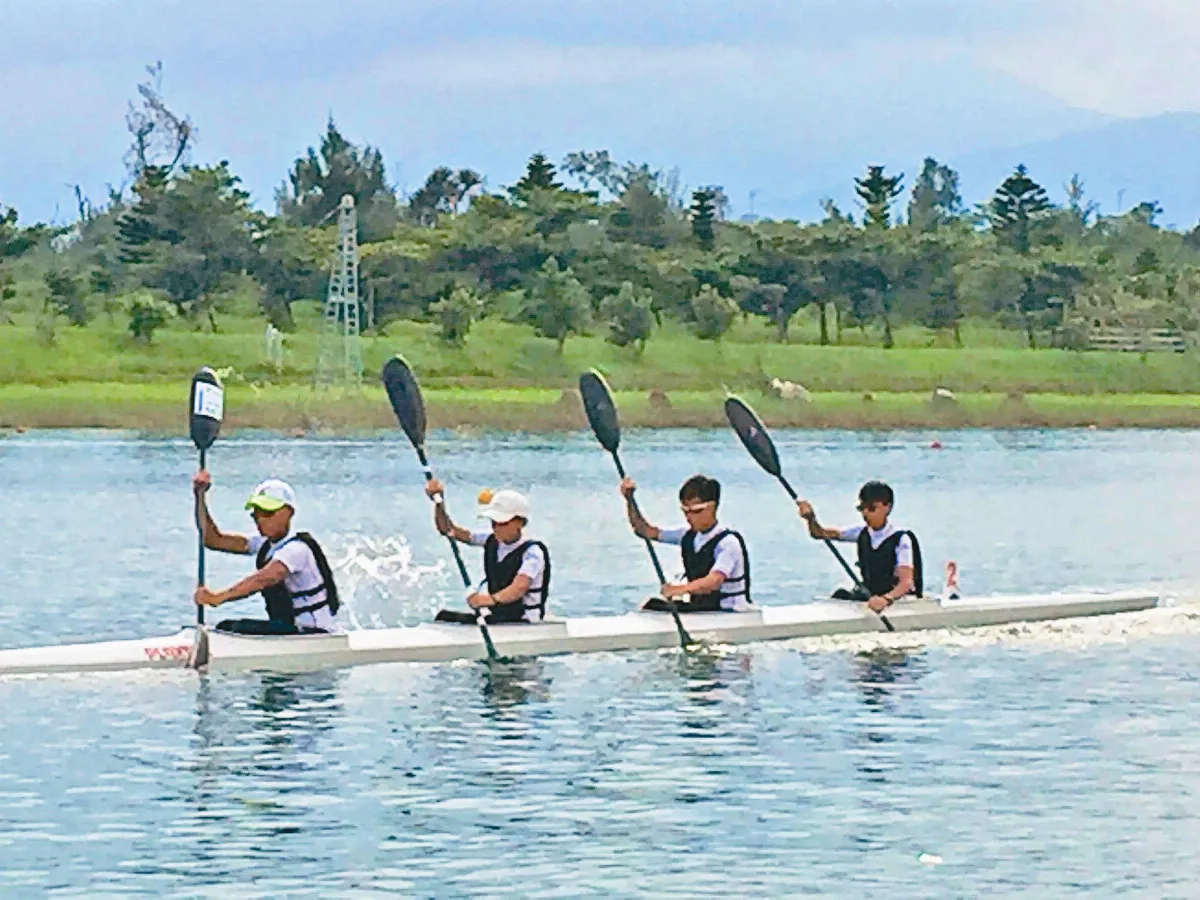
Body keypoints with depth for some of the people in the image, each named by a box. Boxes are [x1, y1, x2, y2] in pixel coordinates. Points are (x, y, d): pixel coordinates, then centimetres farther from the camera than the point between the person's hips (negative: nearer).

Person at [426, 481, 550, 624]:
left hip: (523, 624, -7)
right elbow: (448, 530, 8)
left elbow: (519, 588, -32)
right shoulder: (491, 541, 6)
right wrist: (438, 502, -8)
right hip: (494, 618, 7)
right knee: (444, 617, -7)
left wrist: (492, 599, -49)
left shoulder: (531, 552, -15)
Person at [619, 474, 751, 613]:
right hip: (699, 610, 7)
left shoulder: (728, 542, -16)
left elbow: (713, 582, -32)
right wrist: (629, 499, -3)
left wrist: (682, 589, -49)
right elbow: (645, 531, 12)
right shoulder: (687, 535, 6)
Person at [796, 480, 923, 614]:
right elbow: (820, 534, 3)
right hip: (870, 596, 6)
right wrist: (811, 518, -20)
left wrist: (886, 599, -46)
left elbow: (906, 582, -25)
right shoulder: (861, 533, 4)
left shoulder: (900, 540, -14)